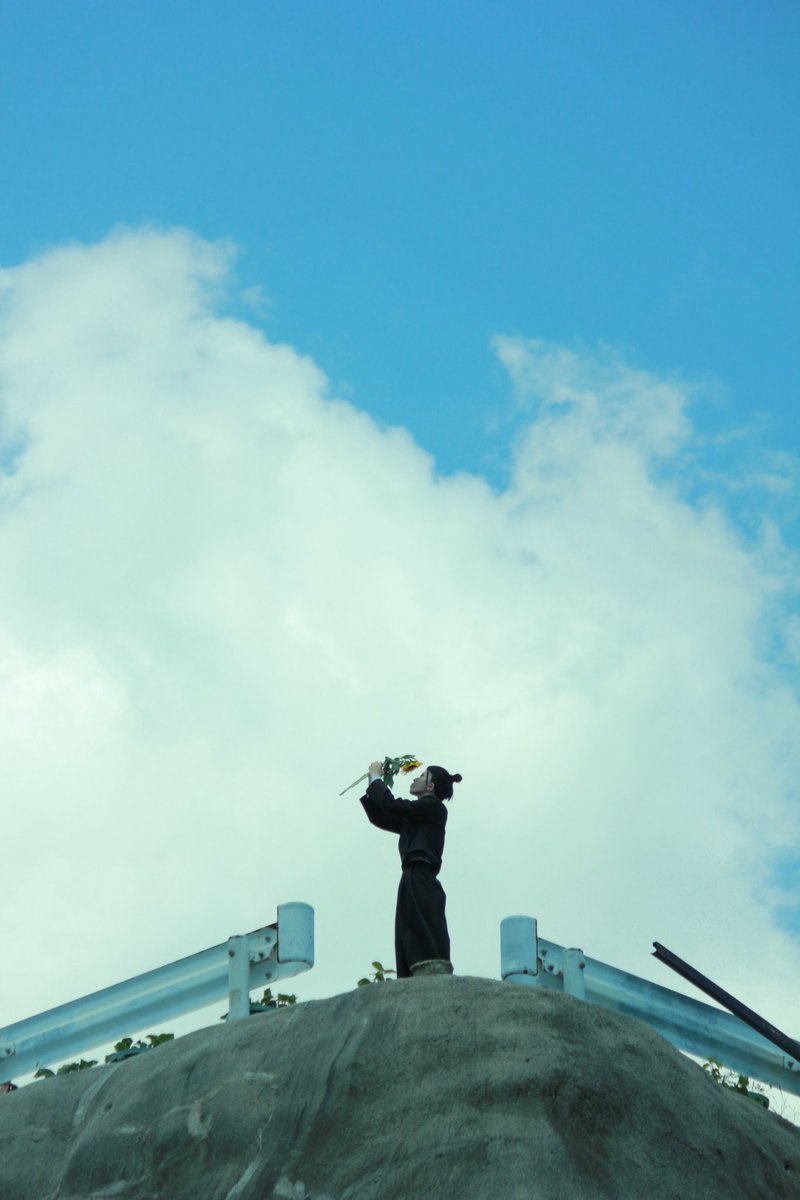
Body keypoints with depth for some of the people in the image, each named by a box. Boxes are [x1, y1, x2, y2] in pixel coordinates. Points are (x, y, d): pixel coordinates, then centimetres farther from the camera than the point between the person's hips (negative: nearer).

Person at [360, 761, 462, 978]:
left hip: (420, 883, -9)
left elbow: (392, 805, -10)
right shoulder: (416, 817, 26)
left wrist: (376, 778, 5)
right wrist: (371, 786, 21)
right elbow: (380, 819, 27)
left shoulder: (433, 807, 0)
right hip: (413, 884, 9)